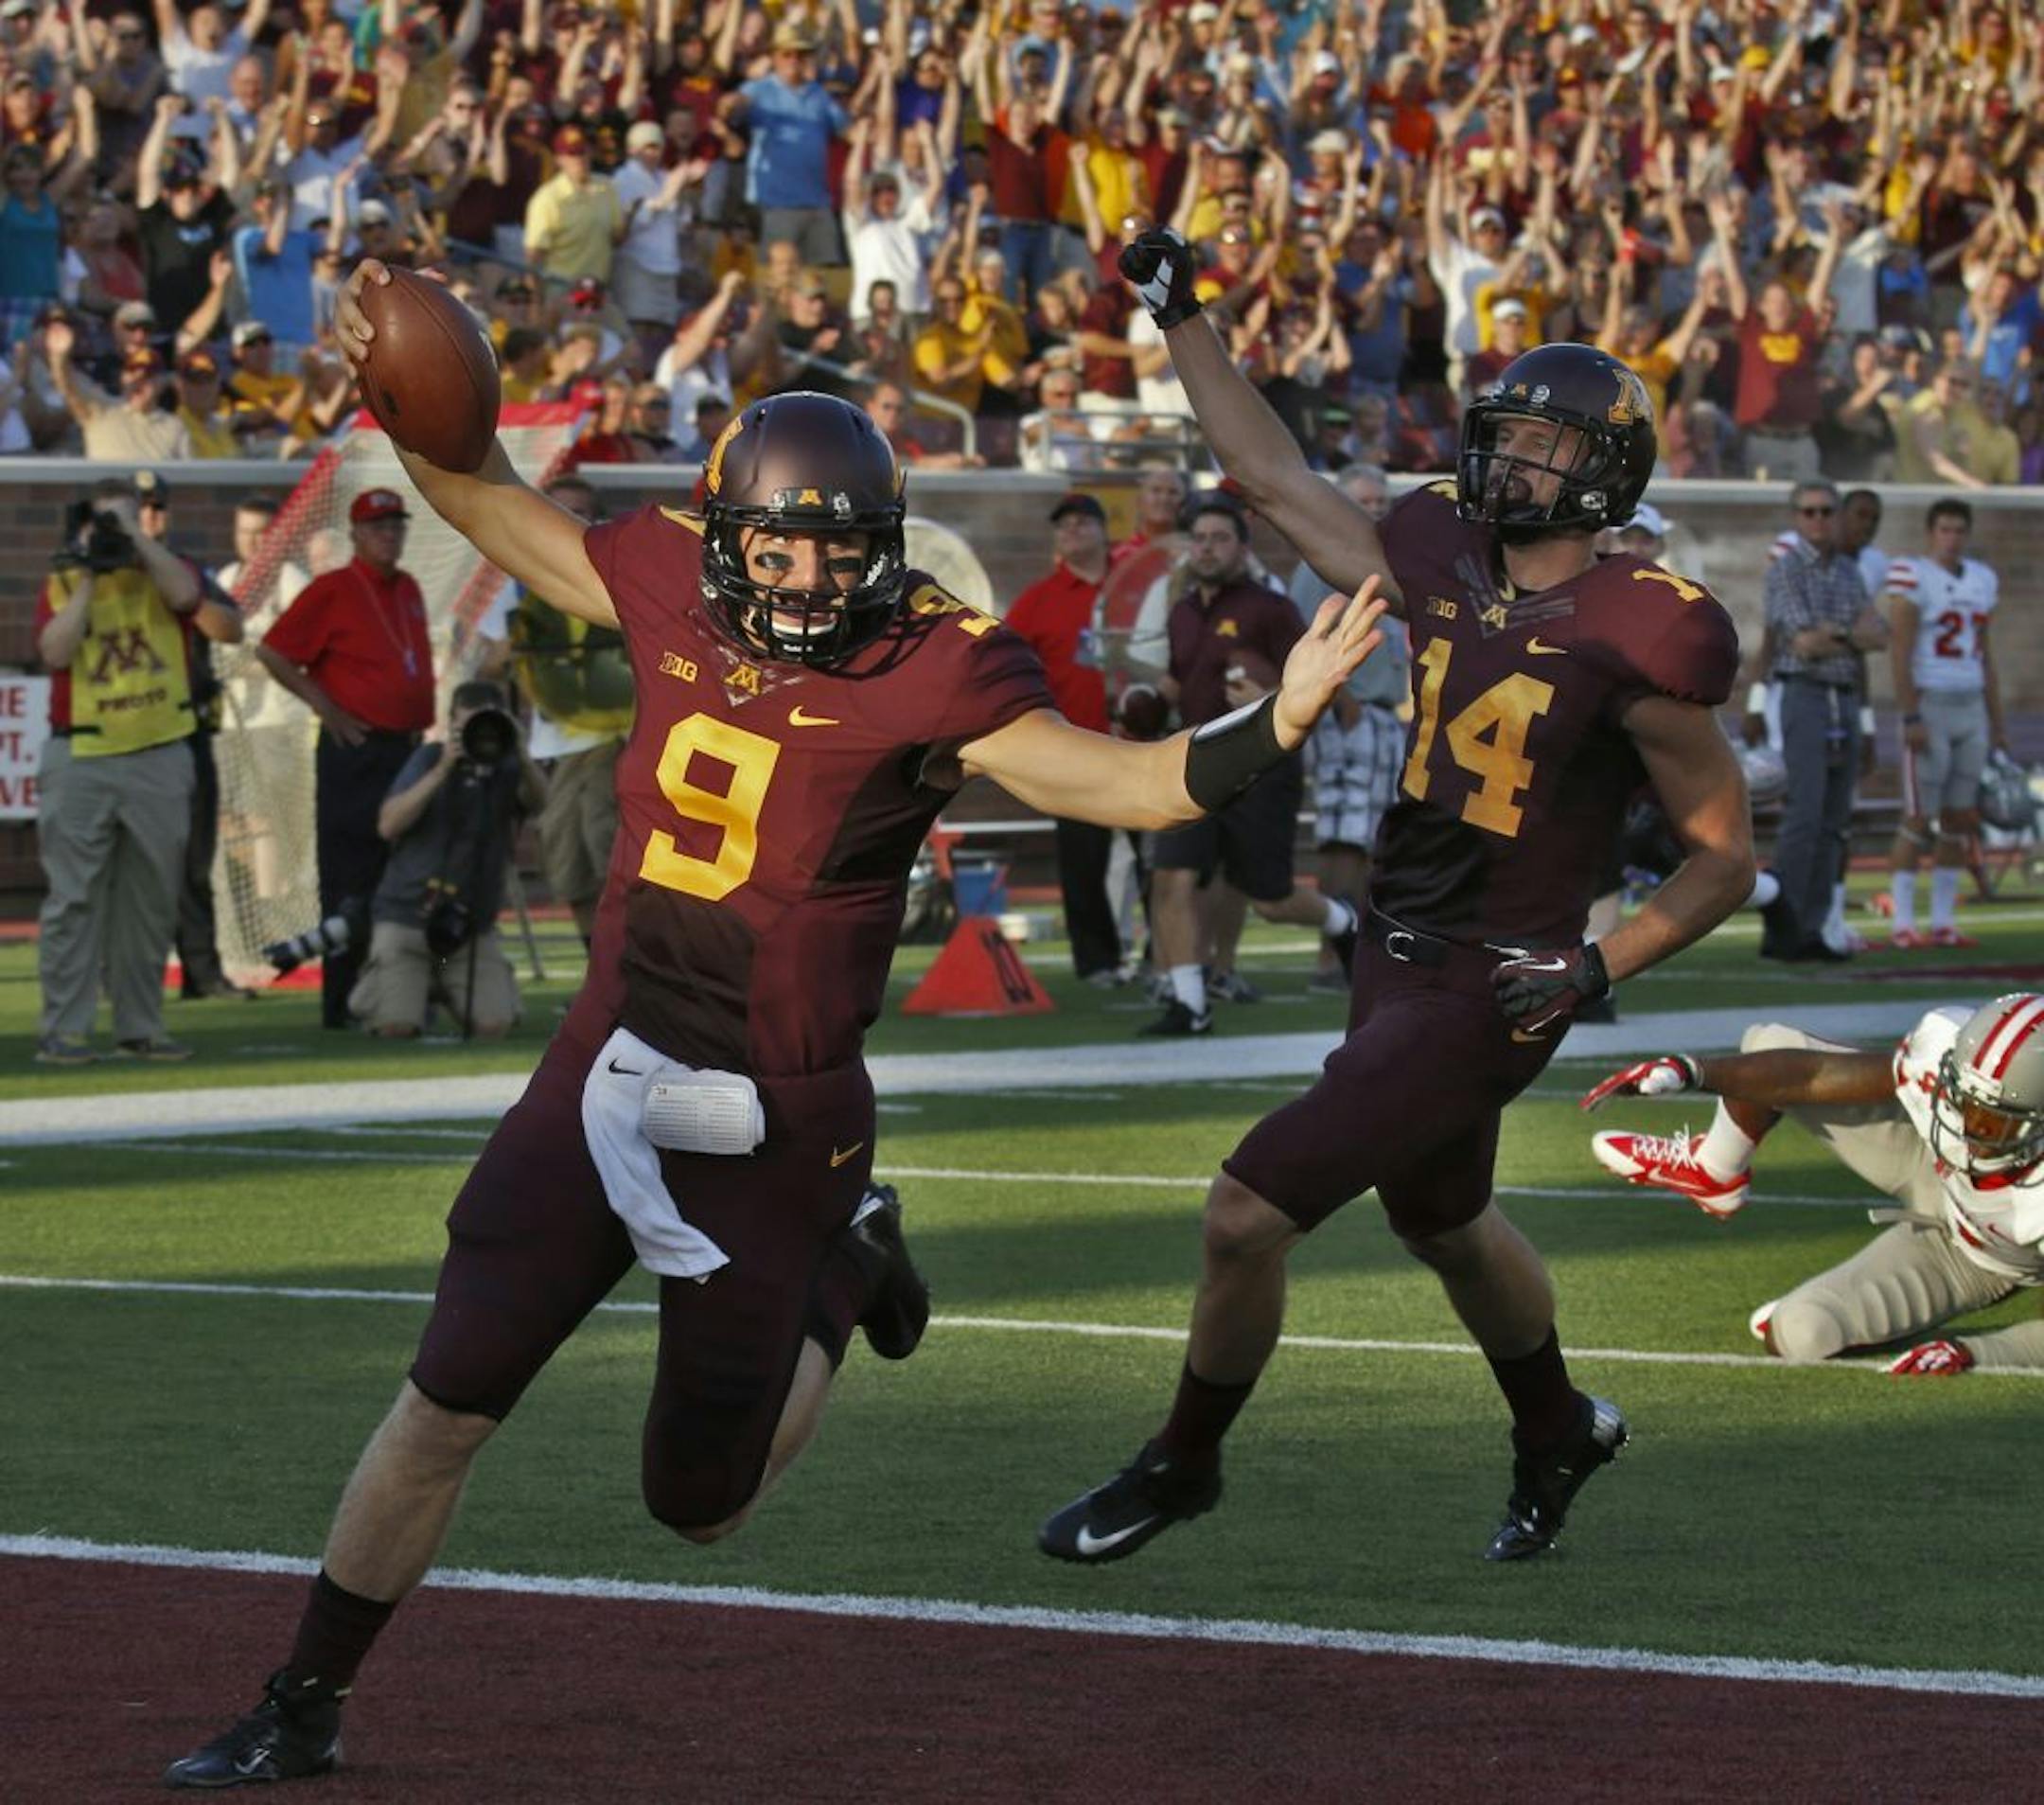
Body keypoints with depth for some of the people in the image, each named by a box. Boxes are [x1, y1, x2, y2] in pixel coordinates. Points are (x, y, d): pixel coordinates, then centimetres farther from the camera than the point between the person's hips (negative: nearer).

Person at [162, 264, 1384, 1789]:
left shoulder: (926, 672, -16)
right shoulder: (673, 591, -3)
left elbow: (1115, 780, -25)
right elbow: (500, 516, 15)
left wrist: (1276, 725, -40)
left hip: (774, 1127, -3)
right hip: (608, 1079, 3)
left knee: (704, 1500, 8)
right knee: (448, 1399, 0)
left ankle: (843, 1269, 36)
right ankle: (305, 1710, 14)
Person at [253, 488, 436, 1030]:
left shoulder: (408, 590, 15)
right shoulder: (332, 590, -8)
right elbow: (272, 651, -10)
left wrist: (419, 727, 17)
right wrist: (326, 707, -12)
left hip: (407, 749, 8)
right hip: (355, 755, -8)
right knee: (351, 882, -8)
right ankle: (341, 1003, -7)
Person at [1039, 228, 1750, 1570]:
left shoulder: (1632, 643, -18)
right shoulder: (1445, 568, 1)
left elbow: (1726, 857, -10)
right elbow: (1276, 480, 13)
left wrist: (1598, 968, -20)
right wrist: (1184, 321, 14)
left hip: (1488, 992, -8)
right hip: (1399, 958, 8)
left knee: (1249, 1212, -9)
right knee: (1443, 1223, 28)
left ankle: (1183, 1466, 14)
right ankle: (1560, 1433, 54)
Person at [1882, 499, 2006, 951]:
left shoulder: (1981, 580, 12)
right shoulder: (1911, 576, -9)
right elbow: (1899, 652, -13)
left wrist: (1997, 723, 16)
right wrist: (1911, 718, -18)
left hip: (1971, 710, 7)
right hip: (1928, 707, -7)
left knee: (1962, 821, 7)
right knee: (1918, 821, -6)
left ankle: (1943, 922, 13)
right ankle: (1903, 924, -1)